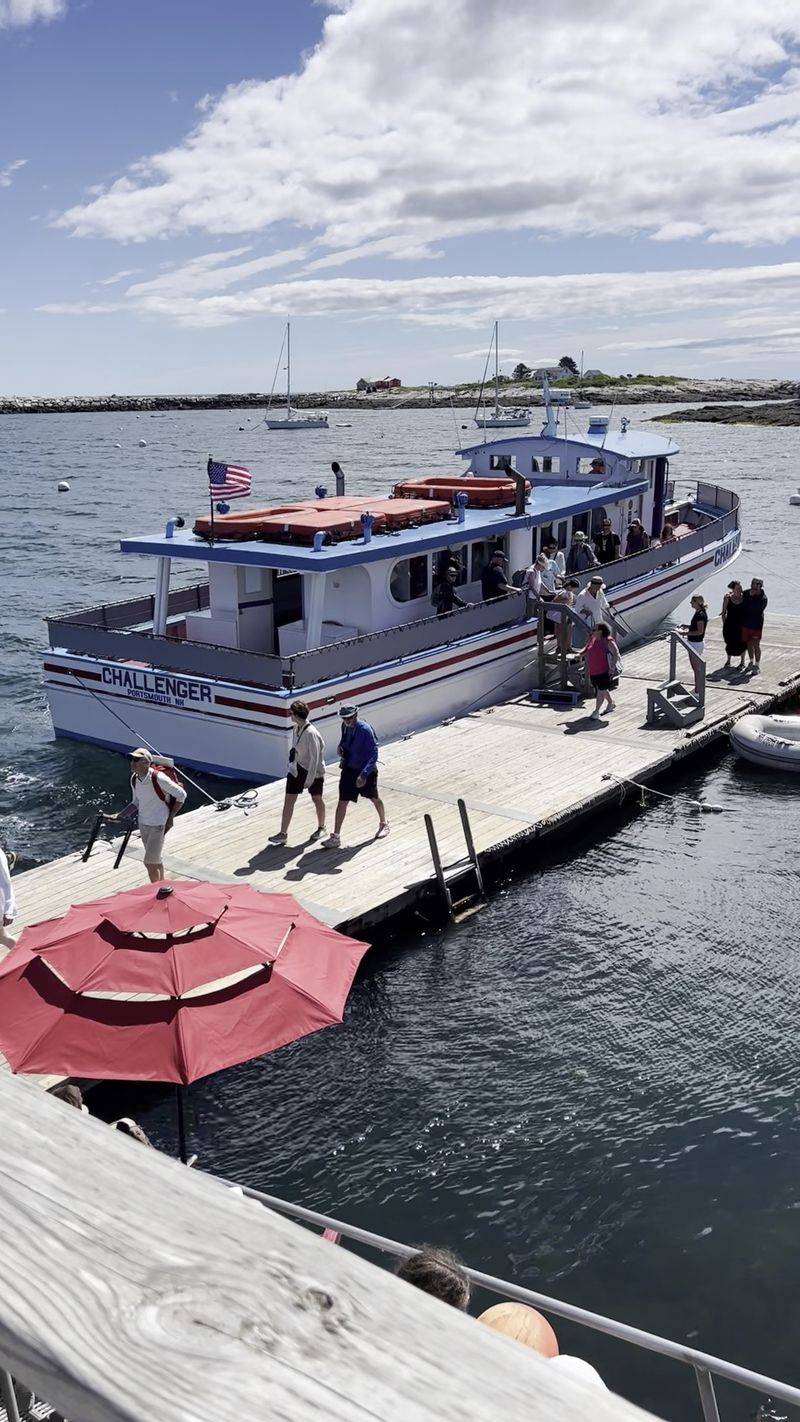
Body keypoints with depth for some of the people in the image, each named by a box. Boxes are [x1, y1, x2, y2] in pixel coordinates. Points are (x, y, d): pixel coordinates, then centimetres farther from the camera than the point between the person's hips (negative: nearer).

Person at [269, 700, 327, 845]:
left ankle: (321, 828, 34)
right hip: (296, 768, 7)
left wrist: (309, 779, -21)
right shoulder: (295, 728, -1)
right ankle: (283, 833, 3)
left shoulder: (311, 733, -26)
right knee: (288, 800, 0)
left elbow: (315, 758, -23)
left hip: (313, 770, -7)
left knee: (317, 799, 12)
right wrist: (292, 765, 17)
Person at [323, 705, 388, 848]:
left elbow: (373, 755, -27)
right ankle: (335, 837, 4)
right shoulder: (345, 726, -5)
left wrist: (364, 775, -36)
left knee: (375, 799, 18)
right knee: (342, 802, 0)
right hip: (349, 769, 5)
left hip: (366, 771, -5)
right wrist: (341, 747, -5)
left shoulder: (365, 730, -25)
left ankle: (383, 825, 44)